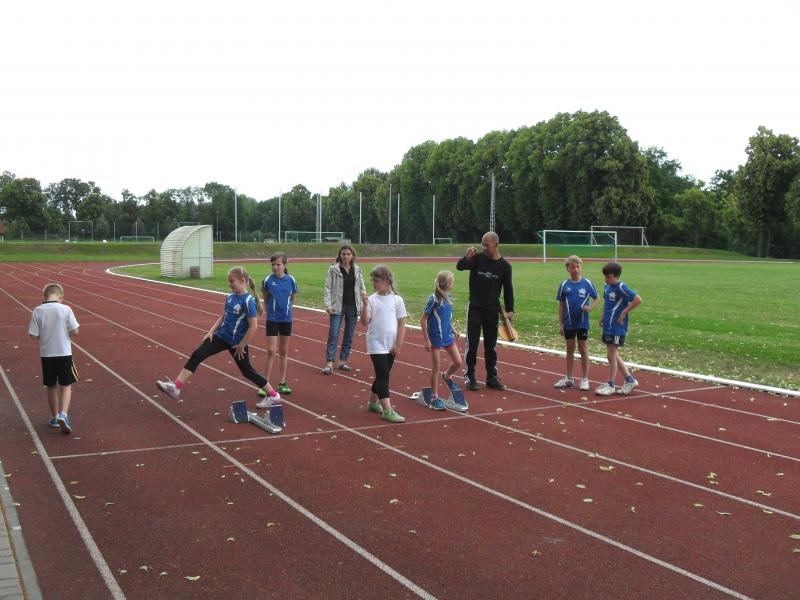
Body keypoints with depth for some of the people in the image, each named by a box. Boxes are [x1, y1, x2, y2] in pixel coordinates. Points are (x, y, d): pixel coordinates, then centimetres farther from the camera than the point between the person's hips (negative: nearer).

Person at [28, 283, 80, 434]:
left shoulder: (37, 311, -6)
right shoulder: (66, 309, -10)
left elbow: (33, 335, -6)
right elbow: (75, 332, -9)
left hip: (46, 354, 2)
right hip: (64, 353, -2)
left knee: (51, 386, 17)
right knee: (66, 386, 9)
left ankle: (55, 417, 27)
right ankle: (63, 414, -11)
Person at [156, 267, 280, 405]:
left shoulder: (248, 301, -21)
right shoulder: (230, 297, 2)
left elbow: (253, 327, -22)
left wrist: (241, 346, -18)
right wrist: (211, 331, 5)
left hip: (237, 342, -7)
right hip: (221, 336, 7)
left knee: (247, 370, 8)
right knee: (196, 356, -3)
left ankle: (273, 395, 25)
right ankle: (176, 387, -3)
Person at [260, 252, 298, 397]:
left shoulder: (291, 280, -5)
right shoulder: (267, 280, -8)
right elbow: (265, 299, 5)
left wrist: (286, 309, 8)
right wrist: (271, 310, 7)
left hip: (286, 320, 2)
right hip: (272, 320, -2)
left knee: (284, 351, 11)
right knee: (271, 351, -4)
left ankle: (282, 383, 19)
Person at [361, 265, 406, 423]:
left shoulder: (396, 299, -1)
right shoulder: (372, 299, -3)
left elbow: (401, 324, 0)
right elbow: (365, 322, -9)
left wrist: (398, 345, -3)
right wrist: (365, 304, -20)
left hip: (391, 346, 3)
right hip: (376, 345, -3)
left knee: (383, 375, 14)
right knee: (383, 376, -8)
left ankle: (373, 402, 31)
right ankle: (387, 411, -9)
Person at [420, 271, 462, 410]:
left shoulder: (447, 297, 3)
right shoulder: (433, 299, -17)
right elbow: (423, 321, -15)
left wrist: (453, 331, 11)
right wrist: (427, 340, -15)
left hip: (448, 336, 6)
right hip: (435, 339, -6)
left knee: (458, 362, 4)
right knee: (436, 368, 2)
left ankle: (447, 376, 35)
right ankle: (434, 397, 13)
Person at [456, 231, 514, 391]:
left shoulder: (505, 266, 0)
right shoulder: (478, 259, -3)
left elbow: (508, 289, 5)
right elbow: (459, 266, -14)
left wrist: (509, 310, 1)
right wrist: (467, 258, -34)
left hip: (492, 311, 1)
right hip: (475, 308, -1)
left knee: (490, 345, 9)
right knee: (472, 344, -1)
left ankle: (492, 377, 17)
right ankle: (470, 376, 8)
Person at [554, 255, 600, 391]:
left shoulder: (587, 284, -5)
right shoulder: (564, 285, -2)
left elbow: (597, 298, 6)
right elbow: (561, 305, 3)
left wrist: (591, 307, -15)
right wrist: (560, 324, 2)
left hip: (582, 322, -2)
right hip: (568, 323, 2)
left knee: (583, 350, 5)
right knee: (570, 349, 12)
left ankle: (585, 379, 14)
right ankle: (569, 379, 21)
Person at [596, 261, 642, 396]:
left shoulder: (621, 288, -15)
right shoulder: (606, 286, 9)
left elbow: (638, 300, -22)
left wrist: (624, 312, -18)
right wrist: (603, 317, 12)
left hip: (617, 327, -9)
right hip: (607, 326, 9)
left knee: (611, 355, -3)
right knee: (614, 355, 14)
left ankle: (610, 385, 7)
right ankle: (630, 380, 25)